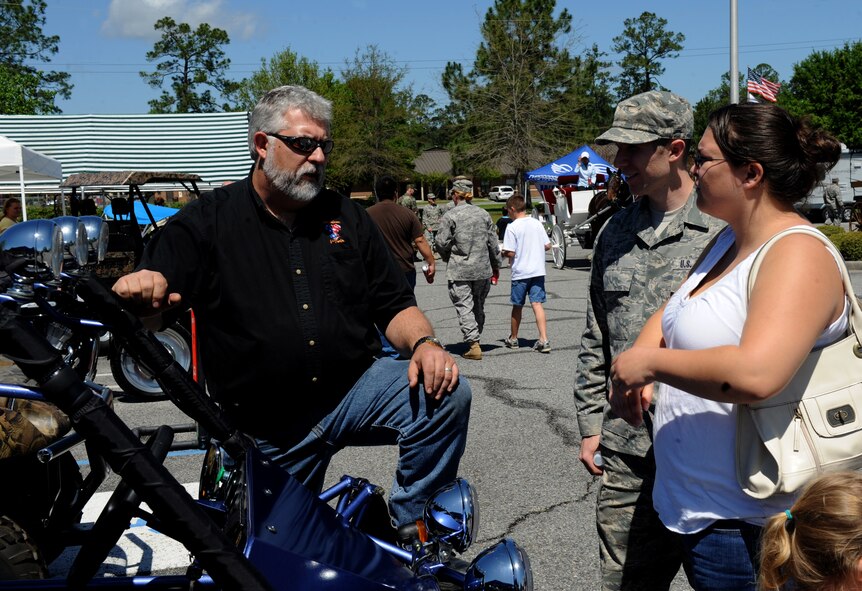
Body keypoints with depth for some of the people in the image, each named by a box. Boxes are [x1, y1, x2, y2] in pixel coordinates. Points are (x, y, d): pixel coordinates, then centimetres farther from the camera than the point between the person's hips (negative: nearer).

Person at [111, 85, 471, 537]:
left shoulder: (345, 217, 10)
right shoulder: (205, 223, -1)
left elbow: (393, 304, 10)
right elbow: (147, 312, -9)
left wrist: (423, 343, -13)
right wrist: (139, 288, -34)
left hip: (355, 388, 2)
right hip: (266, 430, -1)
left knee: (447, 395, -23)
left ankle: (413, 529, -7)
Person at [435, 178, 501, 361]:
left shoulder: (450, 216, -9)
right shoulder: (483, 214, 5)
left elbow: (441, 243, -10)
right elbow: (493, 242, 7)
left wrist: (448, 258, 11)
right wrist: (496, 265, 18)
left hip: (459, 271, -5)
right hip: (483, 270, 5)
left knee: (464, 307, -3)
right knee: (478, 306, 16)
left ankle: (473, 345, -10)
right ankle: (474, 339, 25)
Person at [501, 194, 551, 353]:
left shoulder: (512, 227, -11)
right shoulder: (537, 223, 5)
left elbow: (510, 253, -15)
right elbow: (547, 246, 8)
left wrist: (503, 253, 6)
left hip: (520, 273, -4)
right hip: (538, 271, 4)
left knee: (517, 306, 11)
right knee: (537, 304, -1)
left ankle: (513, 339, 27)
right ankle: (544, 340, -13)